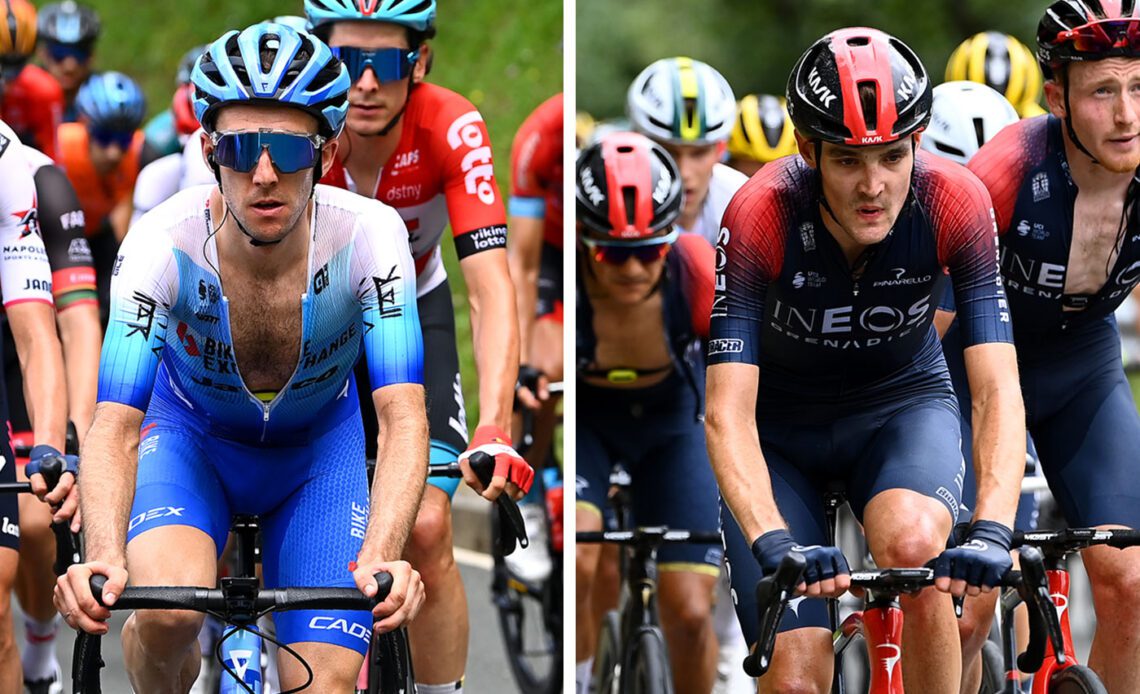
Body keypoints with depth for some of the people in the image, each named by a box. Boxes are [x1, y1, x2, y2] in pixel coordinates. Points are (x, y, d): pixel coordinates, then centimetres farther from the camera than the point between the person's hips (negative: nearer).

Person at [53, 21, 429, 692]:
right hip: (192, 435, -1)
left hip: (319, 446, 1)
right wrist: (103, 557, -55)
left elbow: (404, 418, -37)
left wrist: (381, 558, -54)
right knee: (167, 613, -30)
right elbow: (115, 425, -35)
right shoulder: (163, 244, -32)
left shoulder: (368, 235, -31)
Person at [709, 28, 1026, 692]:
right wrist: (773, 544, -51)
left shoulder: (956, 202, -26)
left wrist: (993, 531, -46)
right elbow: (728, 413, -34)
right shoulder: (761, 215, -30)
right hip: (781, 426, -1)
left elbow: (998, 390, -30)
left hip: (903, 403, 1)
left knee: (915, 547, -33)